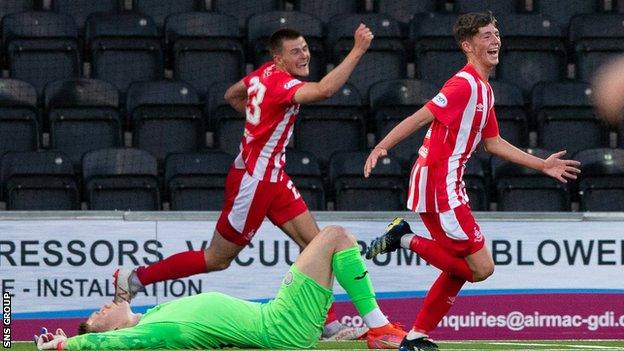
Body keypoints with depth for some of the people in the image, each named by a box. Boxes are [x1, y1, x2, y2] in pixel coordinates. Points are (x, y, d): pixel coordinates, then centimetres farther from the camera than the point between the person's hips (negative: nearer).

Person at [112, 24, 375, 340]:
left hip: (272, 177, 10)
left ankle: (327, 325, 2)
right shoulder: (280, 84, -24)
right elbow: (324, 90, -43)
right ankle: (134, 278, 13)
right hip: (253, 180, -10)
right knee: (217, 259, 2)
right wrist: (357, 51, -42)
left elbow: (231, 95, 23)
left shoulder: (265, 73, 4)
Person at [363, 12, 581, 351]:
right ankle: (406, 239, -5)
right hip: (439, 186, -10)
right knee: (481, 267, -9)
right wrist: (381, 146, -30)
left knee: (461, 267, 15)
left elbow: (493, 143, 25)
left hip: (446, 186, 10)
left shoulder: (484, 90, 16)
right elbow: (421, 117, -20)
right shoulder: (465, 84, -14)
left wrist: (543, 165, 28)